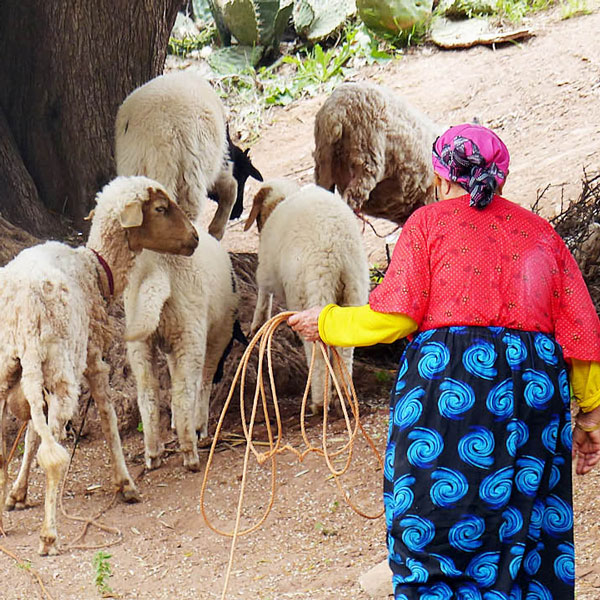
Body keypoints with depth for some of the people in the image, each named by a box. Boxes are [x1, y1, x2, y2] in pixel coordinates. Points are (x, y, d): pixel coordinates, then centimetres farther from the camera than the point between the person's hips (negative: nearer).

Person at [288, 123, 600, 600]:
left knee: (434, 532, 0)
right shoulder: (540, 231, 16)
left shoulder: (429, 222, 6)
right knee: (526, 539, 7)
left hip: (447, 382, -4)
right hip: (536, 391, 4)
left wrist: (326, 323, 13)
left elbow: (393, 318, -3)